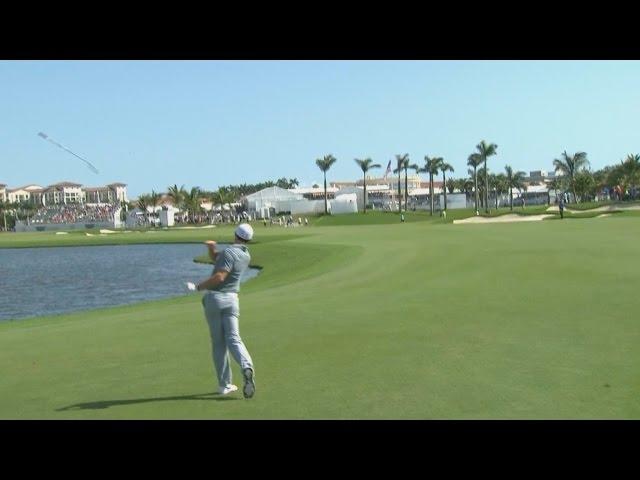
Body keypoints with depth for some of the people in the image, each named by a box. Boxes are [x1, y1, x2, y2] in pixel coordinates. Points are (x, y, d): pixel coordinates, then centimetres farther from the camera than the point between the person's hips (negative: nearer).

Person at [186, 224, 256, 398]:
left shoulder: (229, 252, -11)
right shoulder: (246, 256, 12)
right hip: (231, 299, 4)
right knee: (233, 339, -4)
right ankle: (247, 368, -32)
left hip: (213, 298, -4)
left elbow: (219, 277, -24)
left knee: (218, 343, 4)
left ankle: (224, 384, 6)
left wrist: (198, 286, -14)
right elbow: (216, 258, 21)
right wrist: (212, 247, 2)